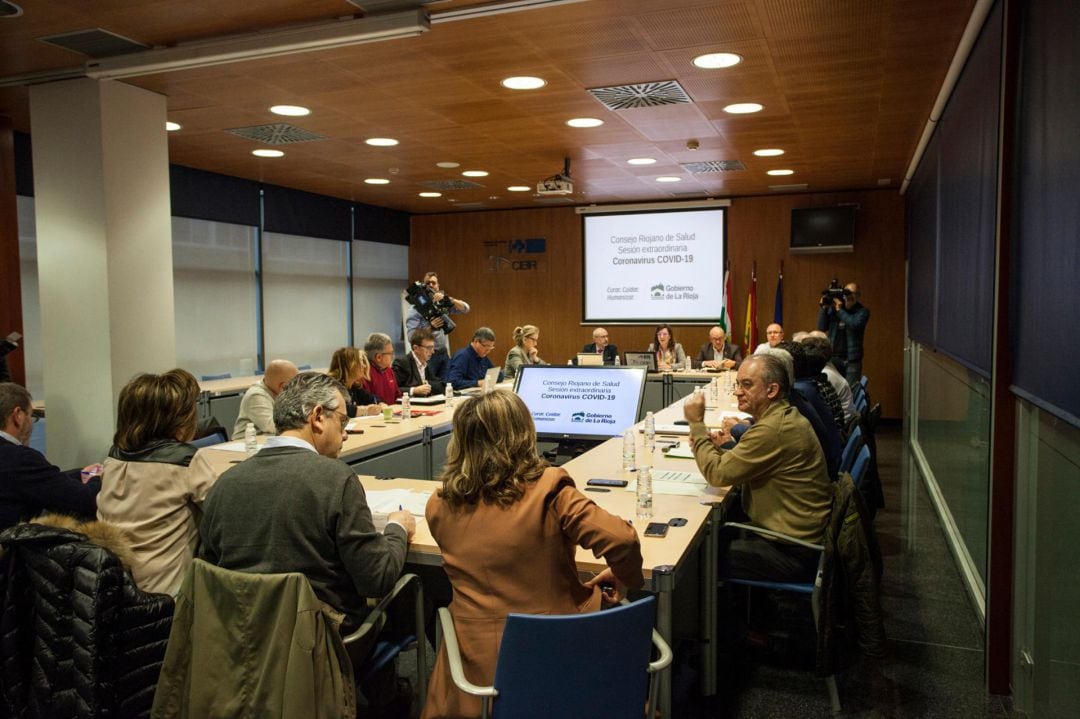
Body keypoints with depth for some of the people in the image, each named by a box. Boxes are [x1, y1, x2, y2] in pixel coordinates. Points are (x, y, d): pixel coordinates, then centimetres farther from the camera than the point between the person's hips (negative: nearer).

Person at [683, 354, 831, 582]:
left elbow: (717, 473, -21)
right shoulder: (785, 417, 7)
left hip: (792, 553, -10)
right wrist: (718, 449, -3)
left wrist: (697, 423, -12)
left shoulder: (773, 430, -26)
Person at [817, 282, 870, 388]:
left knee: (852, 390, -4)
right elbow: (822, 327, 4)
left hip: (852, 359, -2)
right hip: (833, 357, 3)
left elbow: (855, 324, -18)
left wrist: (839, 310, -17)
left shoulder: (862, 311, 1)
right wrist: (823, 308, -5)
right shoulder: (832, 308, 8)